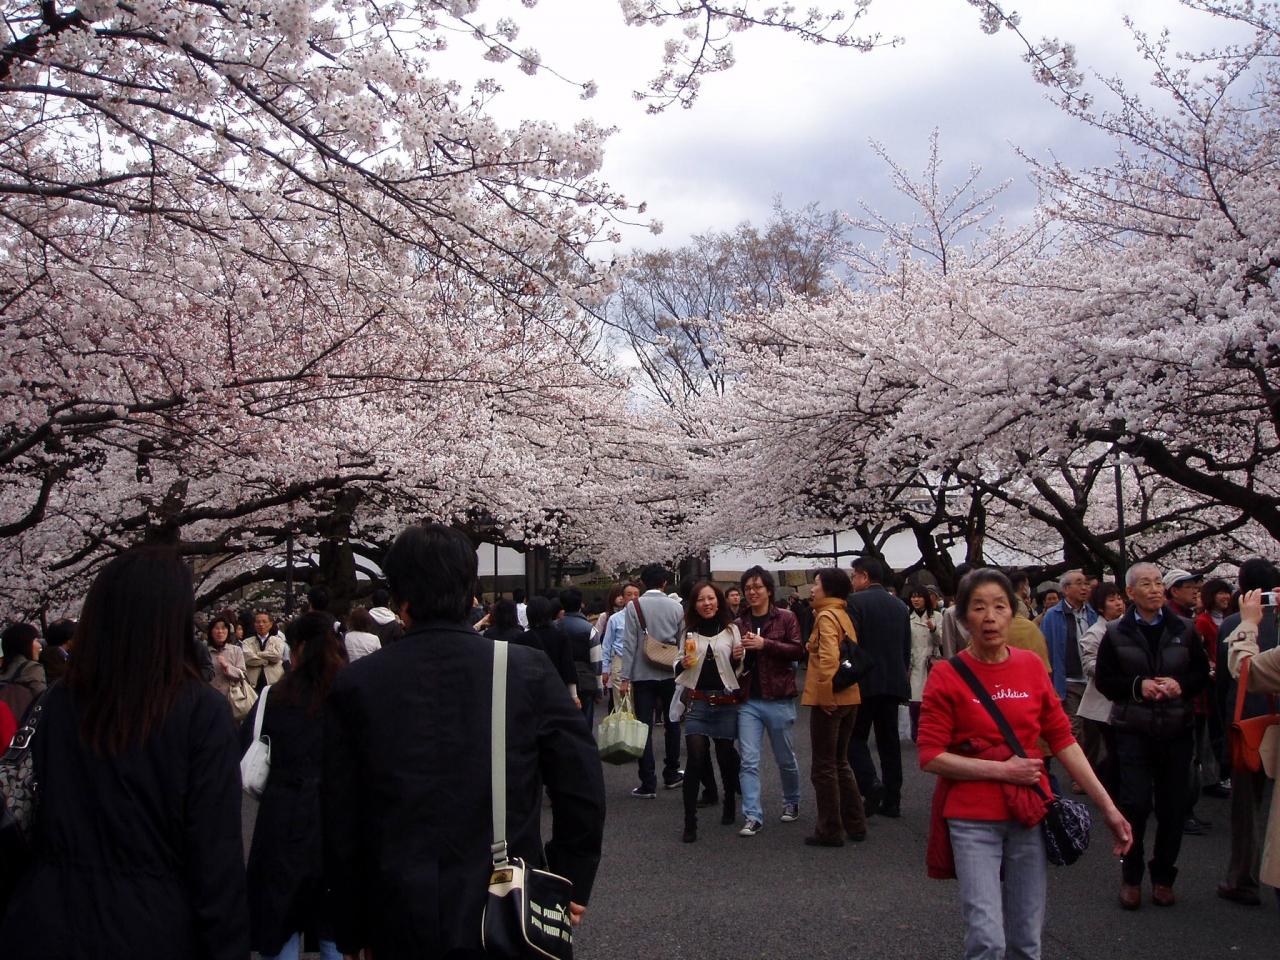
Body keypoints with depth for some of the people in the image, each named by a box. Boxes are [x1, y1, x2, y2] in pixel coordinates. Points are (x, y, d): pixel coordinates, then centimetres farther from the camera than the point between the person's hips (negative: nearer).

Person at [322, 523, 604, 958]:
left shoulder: (354, 685, -6)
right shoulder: (529, 670, -8)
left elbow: (340, 823, -1)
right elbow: (582, 789, -8)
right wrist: (572, 885, 7)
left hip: (400, 923, 1)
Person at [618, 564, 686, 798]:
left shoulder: (633, 606, -6)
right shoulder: (676, 607, 1)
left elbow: (629, 644, -9)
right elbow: (682, 643, 7)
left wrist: (625, 677, -6)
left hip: (643, 675, -2)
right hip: (670, 674, 2)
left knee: (644, 728, 0)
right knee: (672, 724, 17)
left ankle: (648, 784, -1)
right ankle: (671, 774, 27)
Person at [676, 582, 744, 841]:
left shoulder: (731, 629, 0)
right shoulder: (688, 631, 3)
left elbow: (738, 669, 7)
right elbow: (679, 669, 12)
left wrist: (738, 659, -13)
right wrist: (682, 664, -9)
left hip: (726, 703, 0)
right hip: (697, 702, 0)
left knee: (726, 756, 11)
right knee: (696, 759, -8)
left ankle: (730, 805, 37)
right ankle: (690, 823, -4)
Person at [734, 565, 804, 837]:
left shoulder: (786, 618, -3)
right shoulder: (739, 623, 7)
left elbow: (798, 650, -13)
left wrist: (765, 644, -22)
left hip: (778, 699, -2)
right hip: (748, 700, 2)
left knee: (785, 758, 13)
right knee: (748, 762, -4)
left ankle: (791, 803, 36)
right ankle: (752, 817, 0)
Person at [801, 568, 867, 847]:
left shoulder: (826, 617, -13)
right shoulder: (845, 615, 12)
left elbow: (828, 657, -25)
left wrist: (825, 694, -21)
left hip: (830, 700, -9)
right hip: (849, 697, 9)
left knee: (823, 768, 2)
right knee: (840, 763, 19)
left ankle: (830, 831, 8)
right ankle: (855, 825, 23)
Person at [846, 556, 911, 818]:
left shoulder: (855, 602, -9)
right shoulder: (900, 605, 11)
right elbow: (907, 649, 15)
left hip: (865, 682, -6)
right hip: (894, 682, 6)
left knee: (856, 737, 5)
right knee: (889, 740, 10)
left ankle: (871, 784, -15)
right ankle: (892, 801, 13)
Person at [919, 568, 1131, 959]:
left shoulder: (1032, 666, 3)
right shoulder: (947, 676, -8)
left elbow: (1063, 740, 6)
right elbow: (930, 757, -10)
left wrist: (1108, 807, 3)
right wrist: (1002, 769, -14)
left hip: (1029, 813, 4)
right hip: (973, 818, -4)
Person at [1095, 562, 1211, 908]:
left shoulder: (1184, 630, 5)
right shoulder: (1116, 634, 0)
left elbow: (1202, 672, 8)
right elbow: (1104, 680, 0)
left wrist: (1181, 684, -12)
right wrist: (1137, 686, -16)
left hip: (1177, 730, 2)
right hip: (1134, 732, -2)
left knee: (1173, 807, 6)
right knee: (1135, 805, -5)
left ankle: (1163, 876, 23)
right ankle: (1131, 876, 13)